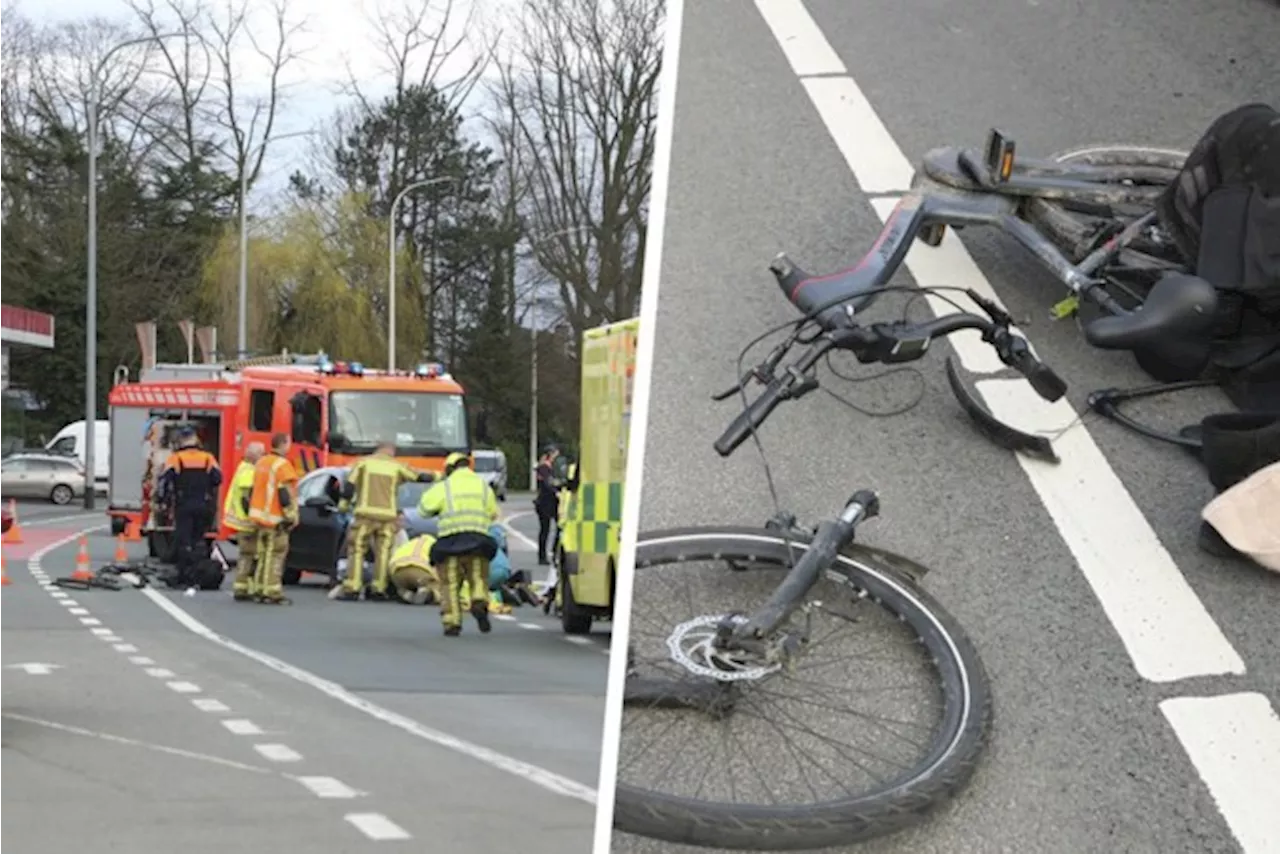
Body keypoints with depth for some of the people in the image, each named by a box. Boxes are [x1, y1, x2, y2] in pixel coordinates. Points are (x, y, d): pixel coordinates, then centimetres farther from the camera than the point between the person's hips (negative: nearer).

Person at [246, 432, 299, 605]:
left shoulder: (261, 463, 15)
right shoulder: (282, 465, -13)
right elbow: (286, 494, -19)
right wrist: (291, 516, -15)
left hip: (260, 517, 9)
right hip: (275, 519, -9)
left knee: (264, 555, 14)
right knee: (275, 557, -8)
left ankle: (260, 590, 14)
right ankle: (272, 593, -10)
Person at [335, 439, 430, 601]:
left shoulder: (364, 463, 6)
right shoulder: (397, 466, 8)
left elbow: (350, 485, 0)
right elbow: (419, 477, 16)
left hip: (365, 514, -1)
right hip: (388, 515, 1)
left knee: (356, 551, 1)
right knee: (383, 552, 7)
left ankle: (352, 589, -7)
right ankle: (379, 588, 4)